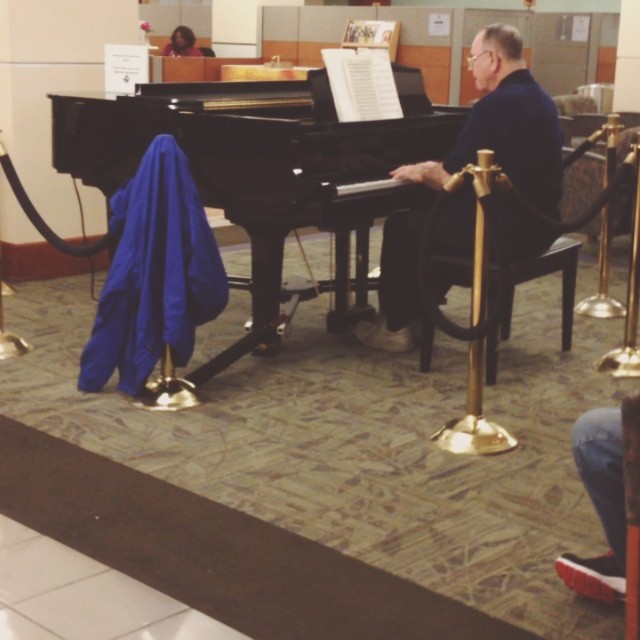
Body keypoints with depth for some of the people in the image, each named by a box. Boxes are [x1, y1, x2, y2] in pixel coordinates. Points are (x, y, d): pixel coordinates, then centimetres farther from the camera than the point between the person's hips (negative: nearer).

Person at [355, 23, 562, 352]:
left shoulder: (496, 105, -19)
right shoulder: (537, 98, 11)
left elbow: (453, 180, -16)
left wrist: (423, 172, 3)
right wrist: (436, 169, 19)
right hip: (534, 225, 9)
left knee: (401, 226, 8)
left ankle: (395, 327, 16)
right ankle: (420, 310, 34)